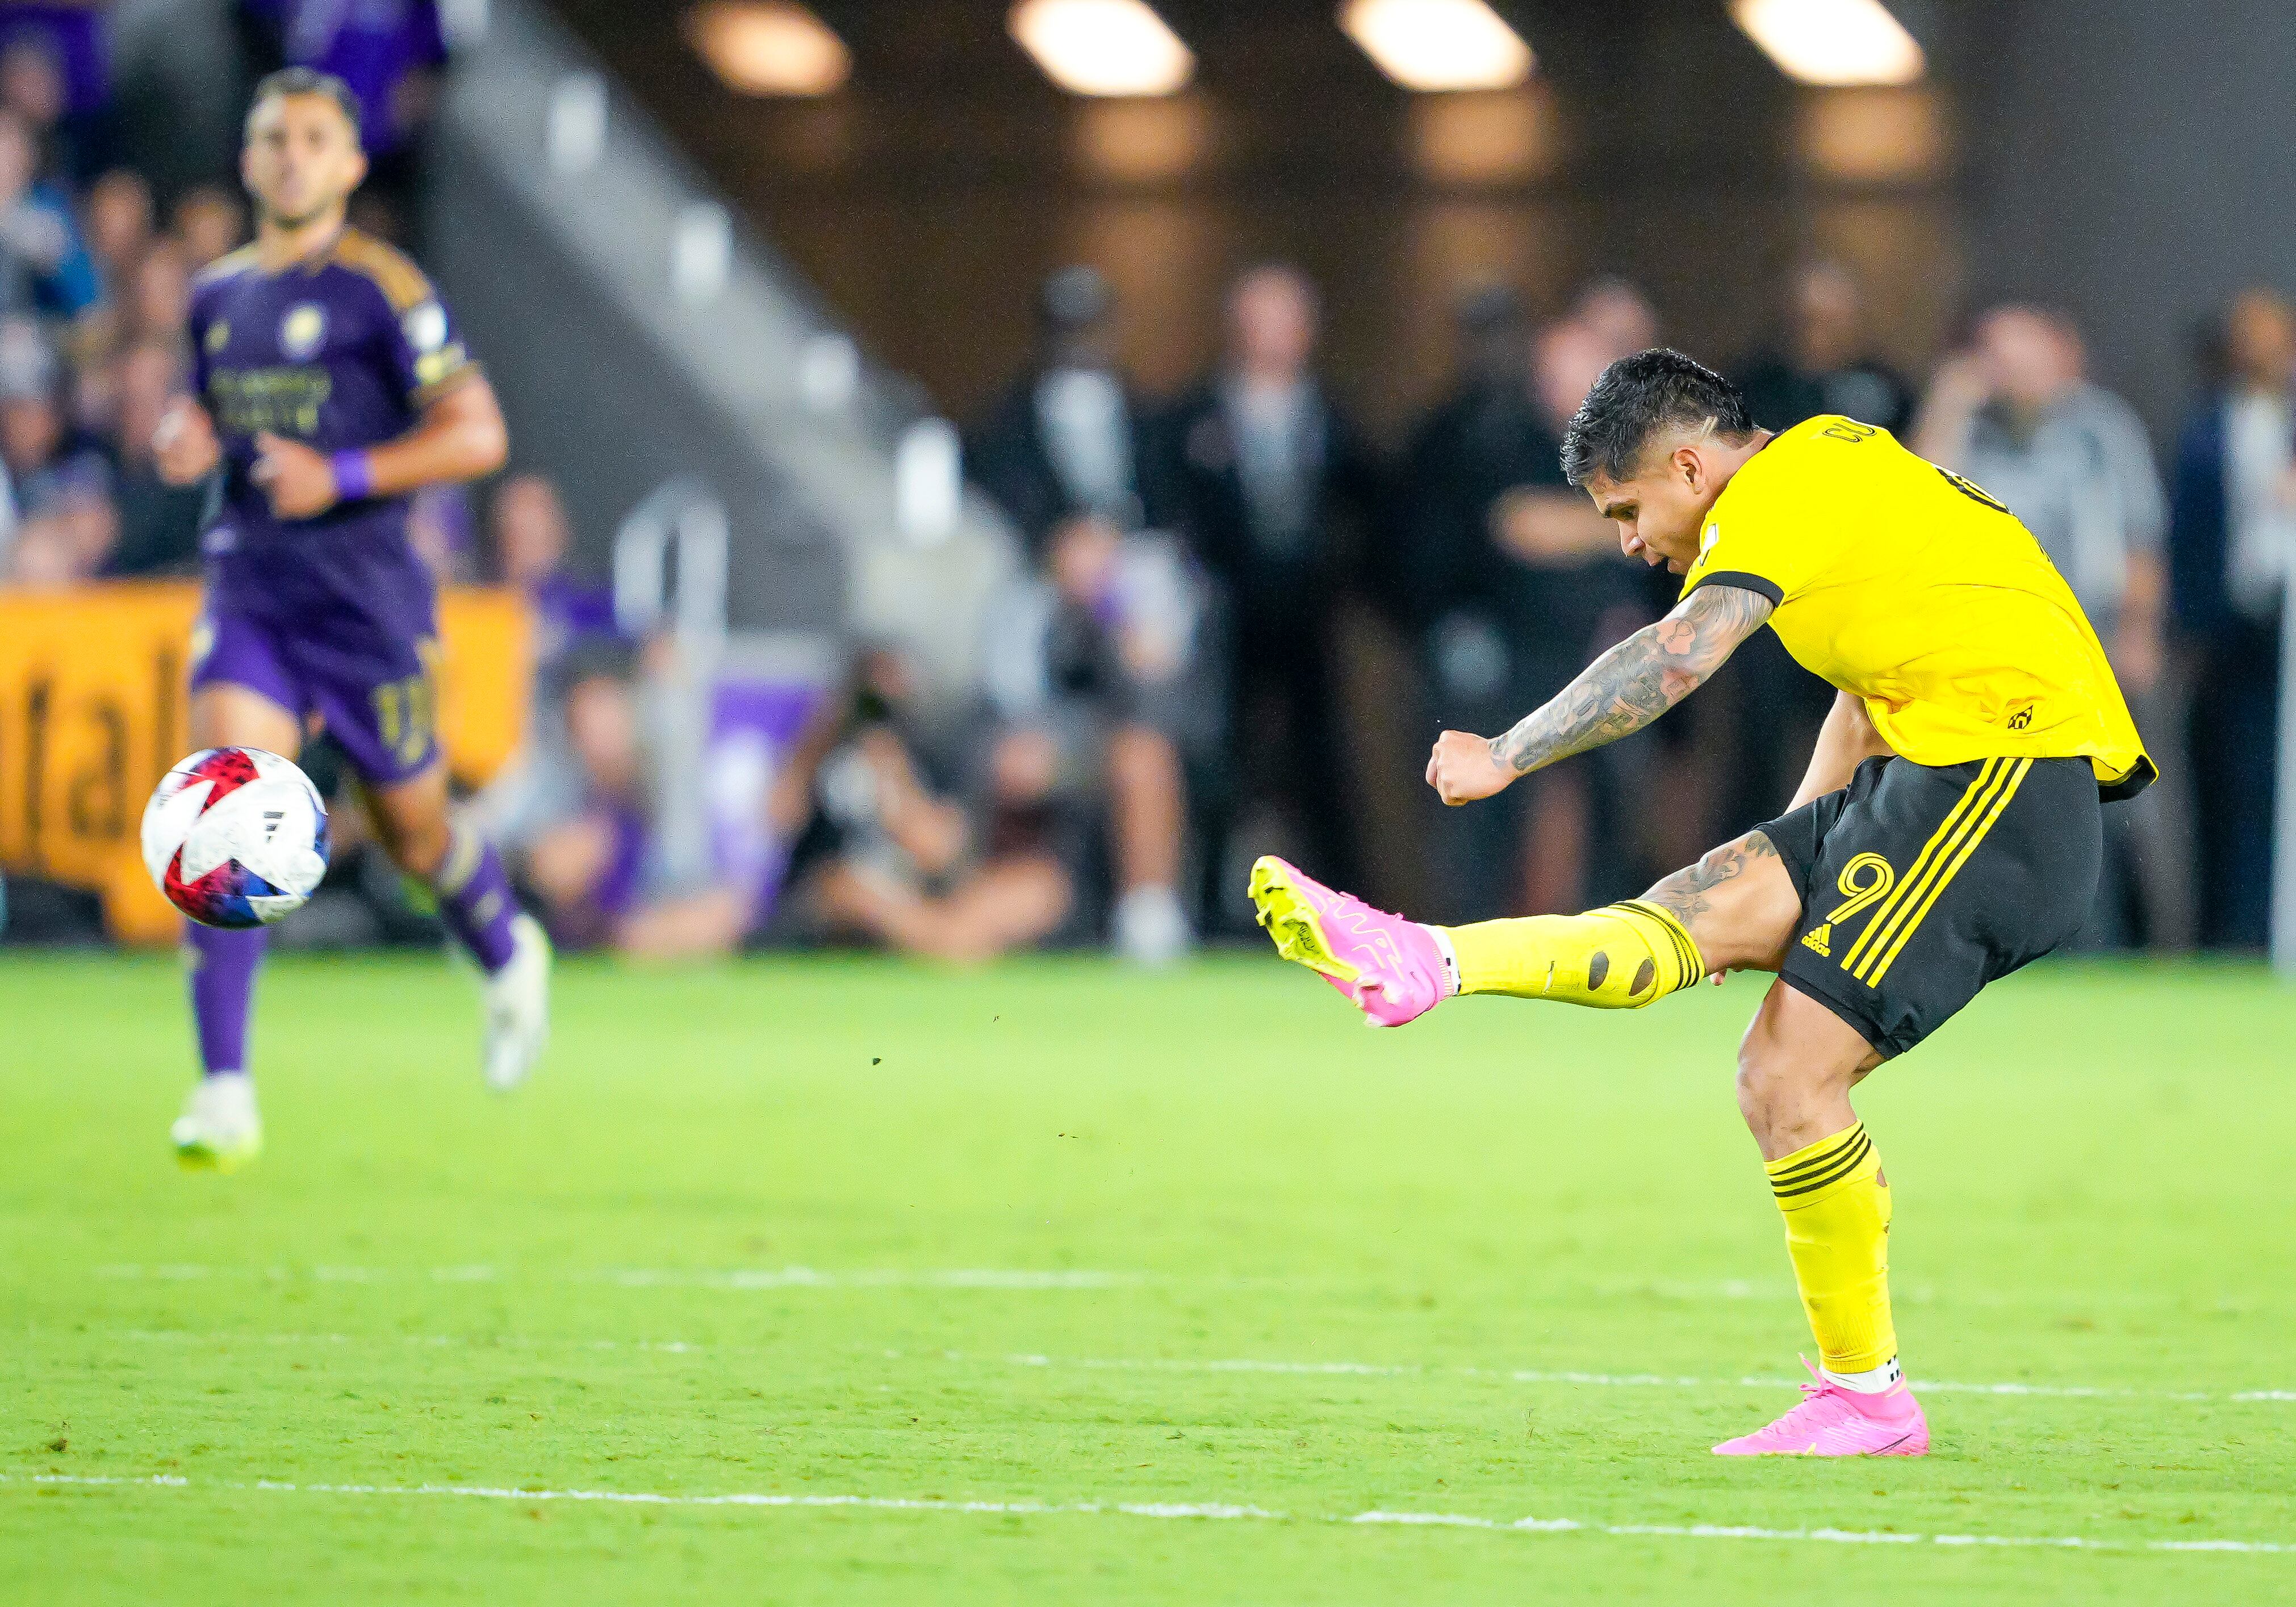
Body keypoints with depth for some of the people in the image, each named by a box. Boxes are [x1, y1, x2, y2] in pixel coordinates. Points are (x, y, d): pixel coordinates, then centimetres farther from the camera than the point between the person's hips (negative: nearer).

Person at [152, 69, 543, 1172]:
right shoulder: (217, 295, 10)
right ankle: (225, 1093, -18)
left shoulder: (382, 290, -8)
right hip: (246, 593, 4)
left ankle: (507, 956, 47)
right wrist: (185, 437, 4)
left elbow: (477, 435, -11)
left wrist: (340, 477, -20)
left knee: (412, 831, 12)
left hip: (366, 598, -4)